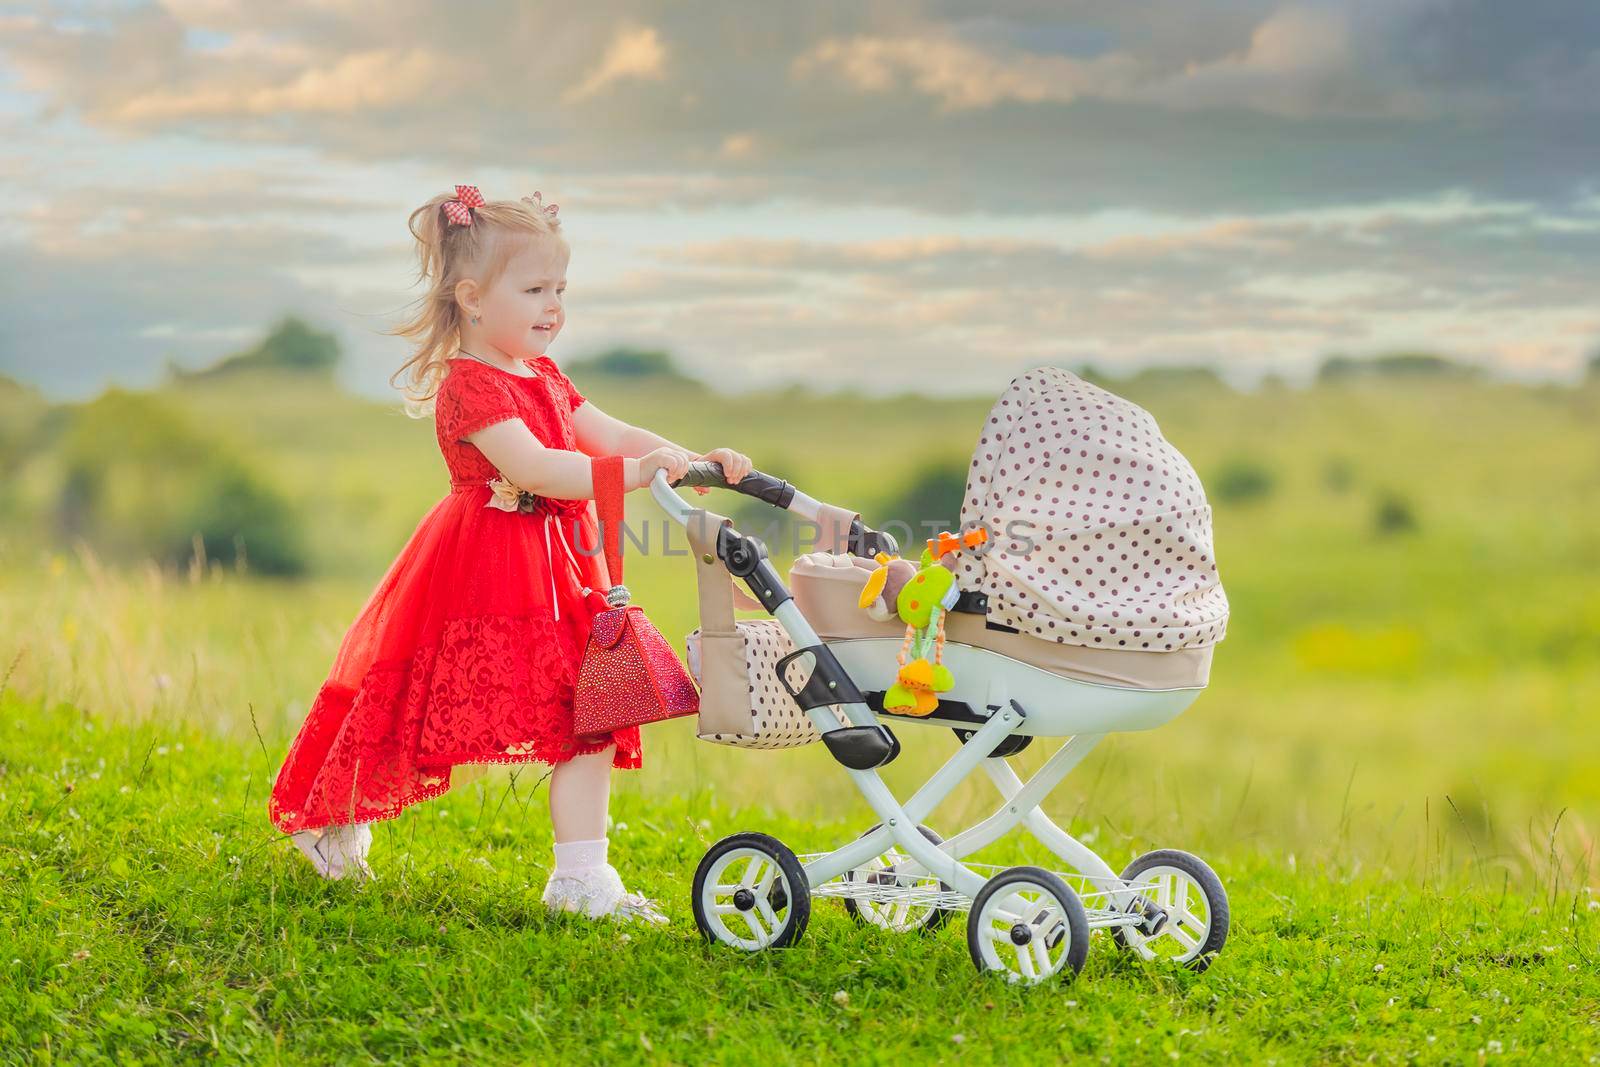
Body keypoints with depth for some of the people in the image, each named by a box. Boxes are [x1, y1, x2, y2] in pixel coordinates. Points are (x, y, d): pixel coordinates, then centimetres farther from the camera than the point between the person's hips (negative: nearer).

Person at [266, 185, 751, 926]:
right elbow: (532, 467, -28)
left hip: (560, 575, 8)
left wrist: (695, 461, -11)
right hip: (482, 577, -8)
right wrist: (631, 474, -37)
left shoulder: (545, 380, 15)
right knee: (428, 717, 2)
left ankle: (582, 873, 0)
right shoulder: (468, 387, -15)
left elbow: (613, 436, 6)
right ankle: (333, 823, 25)